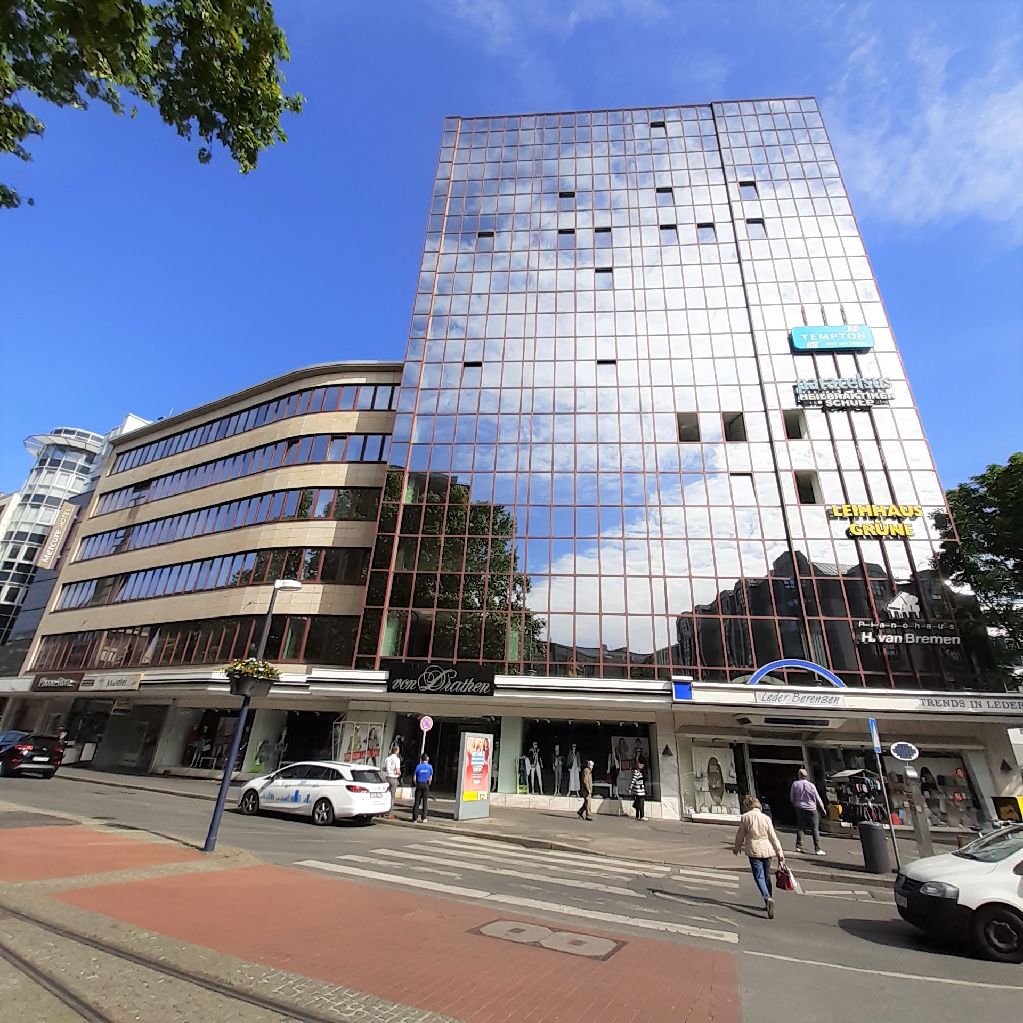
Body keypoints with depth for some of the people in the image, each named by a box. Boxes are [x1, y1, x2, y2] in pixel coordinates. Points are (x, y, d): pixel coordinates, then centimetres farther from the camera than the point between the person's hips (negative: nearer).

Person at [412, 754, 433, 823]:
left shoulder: (418, 766, -3)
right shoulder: (429, 767, -1)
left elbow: (415, 778, -2)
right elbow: (431, 778, 3)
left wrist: (416, 784, 11)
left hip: (419, 784, 0)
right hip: (426, 785, 0)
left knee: (417, 801, 5)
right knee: (425, 802, 7)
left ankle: (414, 818, 4)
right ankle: (424, 818, 7)